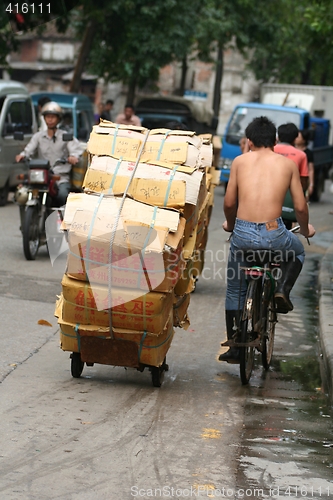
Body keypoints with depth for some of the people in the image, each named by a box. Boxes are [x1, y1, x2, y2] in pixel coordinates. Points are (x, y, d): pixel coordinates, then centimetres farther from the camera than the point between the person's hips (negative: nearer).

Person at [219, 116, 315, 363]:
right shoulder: (288, 163, 9)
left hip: (242, 233, 1)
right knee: (297, 252, 35)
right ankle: (282, 290, 10)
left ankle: (235, 347, 23)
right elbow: (300, 206, 9)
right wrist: (305, 230, 30)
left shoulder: (240, 161, 10)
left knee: (234, 291, 21)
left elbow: (229, 203, 10)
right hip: (273, 234, -1)